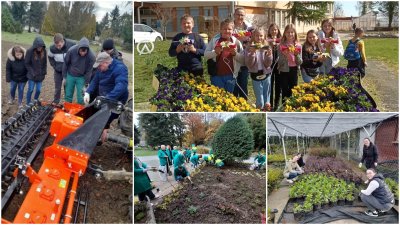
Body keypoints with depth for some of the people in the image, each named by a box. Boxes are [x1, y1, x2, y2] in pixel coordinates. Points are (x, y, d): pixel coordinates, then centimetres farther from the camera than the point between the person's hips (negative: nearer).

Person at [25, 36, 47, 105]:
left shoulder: (44, 51, -5)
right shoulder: (30, 51, -16)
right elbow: (27, 64, -8)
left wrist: (44, 72, 2)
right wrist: (33, 73, -11)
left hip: (40, 75, 3)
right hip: (32, 76, -3)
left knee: (38, 90, 8)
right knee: (30, 90, 3)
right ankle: (28, 104, 17)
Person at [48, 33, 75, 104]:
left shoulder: (71, 45, -22)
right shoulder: (52, 48, -16)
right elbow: (50, 58, 7)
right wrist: (55, 66, -2)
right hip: (58, 71, 2)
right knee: (57, 88, 11)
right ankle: (55, 103, 27)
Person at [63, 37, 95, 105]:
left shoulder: (91, 56, -25)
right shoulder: (71, 50, -24)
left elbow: (89, 71, -13)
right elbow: (66, 63, -7)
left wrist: (85, 84, -9)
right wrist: (64, 77, -1)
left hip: (81, 77, -1)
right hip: (70, 75, 1)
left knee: (81, 96, 0)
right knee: (68, 94, 11)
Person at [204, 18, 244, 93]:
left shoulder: (236, 42, 4)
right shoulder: (214, 40, 3)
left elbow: (243, 60, 3)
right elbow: (206, 55, -1)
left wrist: (235, 54, -15)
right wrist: (215, 52, -17)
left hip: (230, 75, 1)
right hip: (216, 75, -1)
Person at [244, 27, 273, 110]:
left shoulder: (267, 48, -1)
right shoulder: (249, 48, -6)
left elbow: (268, 64, -4)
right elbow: (249, 64, -12)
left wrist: (269, 55, -20)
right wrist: (252, 53, -24)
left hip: (266, 74, 2)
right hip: (255, 75, -2)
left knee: (267, 94, 10)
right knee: (259, 101, 5)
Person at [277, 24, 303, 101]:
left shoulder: (298, 46, 1)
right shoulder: (281, 46, -4)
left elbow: (300, 62, -1)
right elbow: (279, 62, -7)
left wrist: (296, 55, -17)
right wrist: (284, 55, -23)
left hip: (294, 71, 2)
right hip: (284, 71, -2)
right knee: (285, 93, 3)